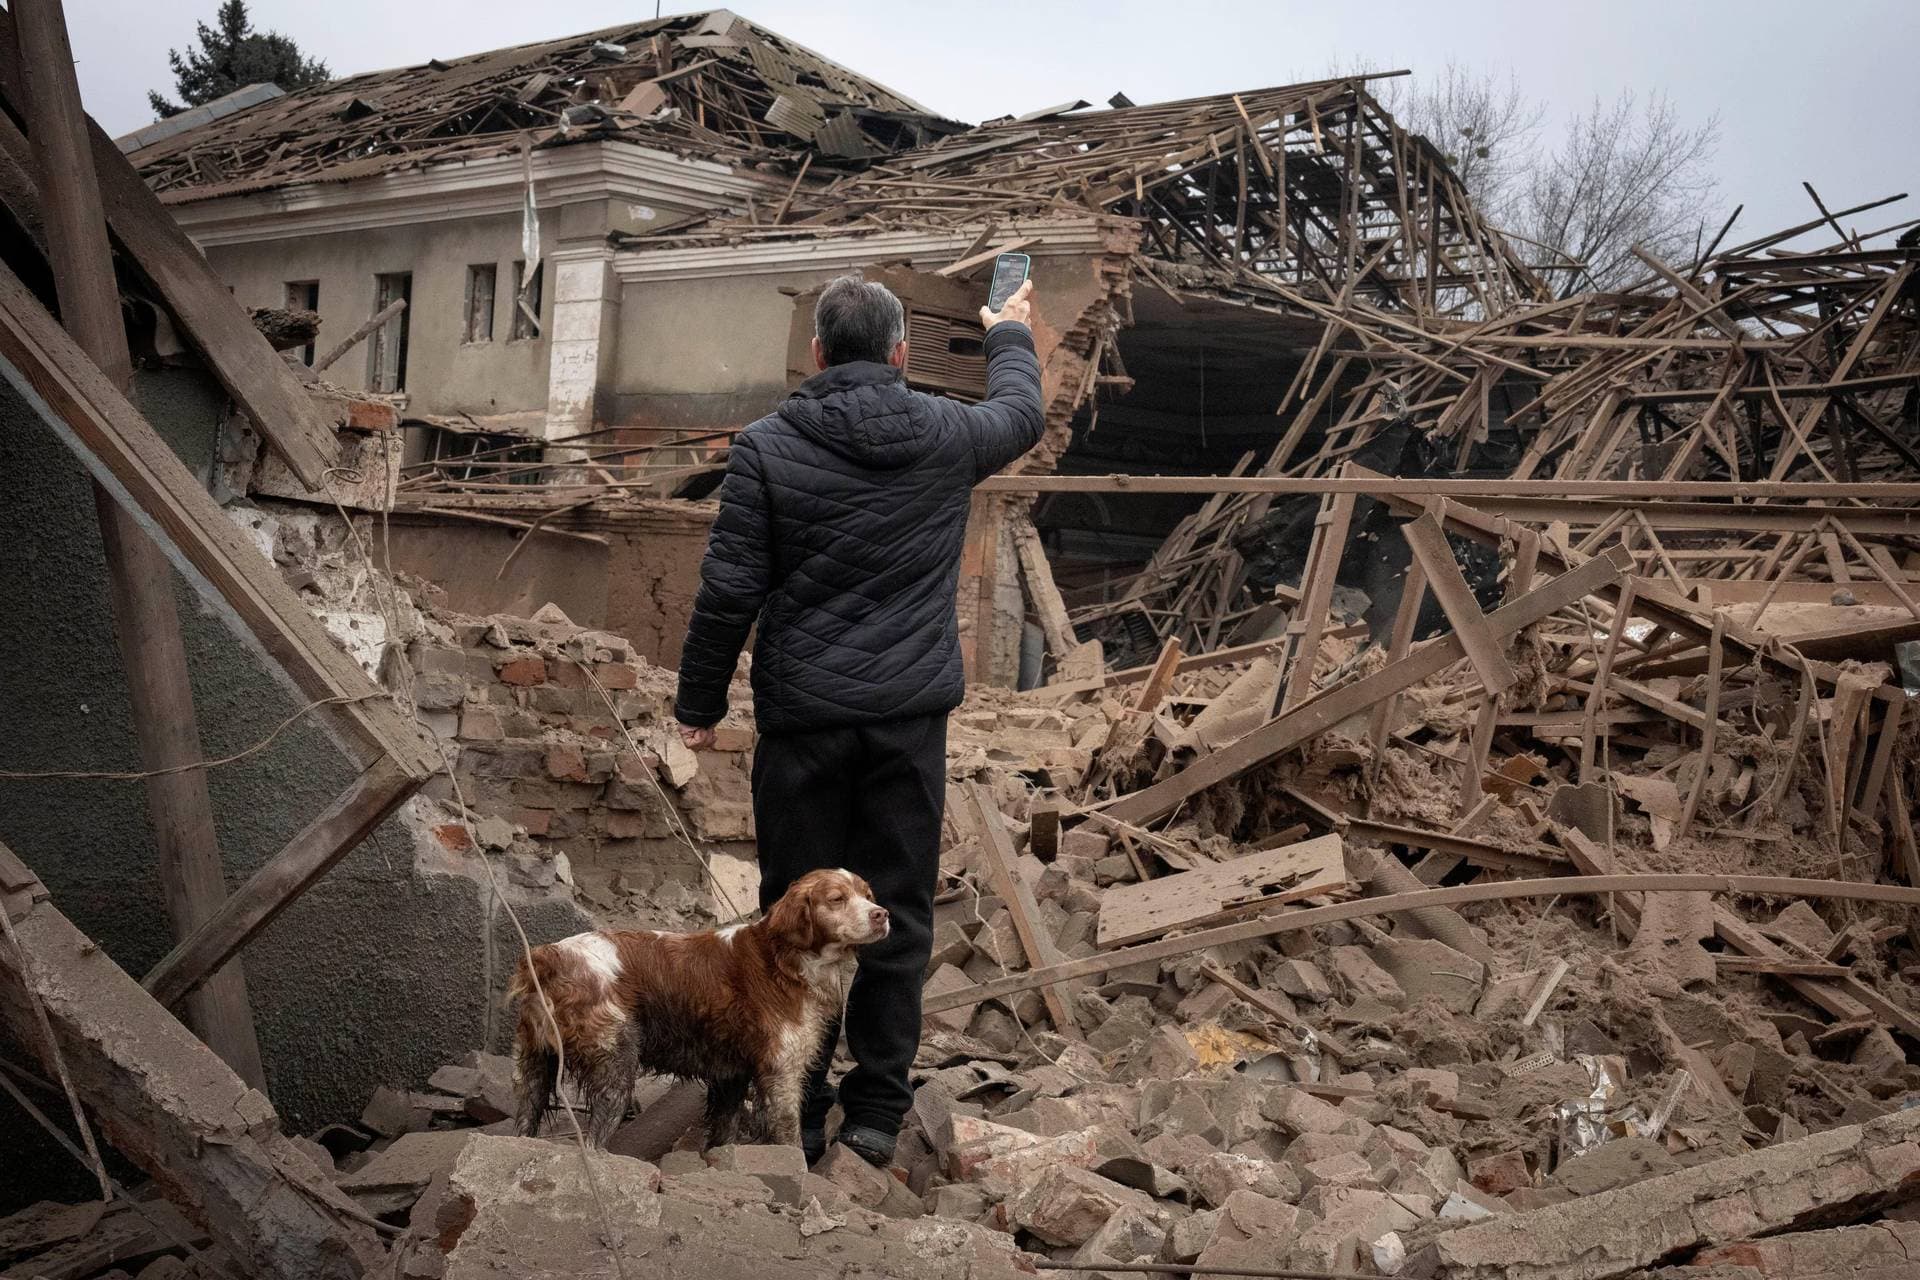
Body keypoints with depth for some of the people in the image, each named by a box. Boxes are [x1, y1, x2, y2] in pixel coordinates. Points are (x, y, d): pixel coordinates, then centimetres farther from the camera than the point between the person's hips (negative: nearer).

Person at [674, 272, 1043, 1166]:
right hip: (910, 719, 1)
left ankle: (796, 1116, 16)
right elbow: (1022, 415, 24)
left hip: (803, 720, -1)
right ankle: (876, 1112, 15)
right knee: (898, 915, 8)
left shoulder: (766, 447, -4)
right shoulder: (945, 436, 1)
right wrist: (1010, 334, 44)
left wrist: (698, 706, 5)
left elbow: (728, 592, -6)